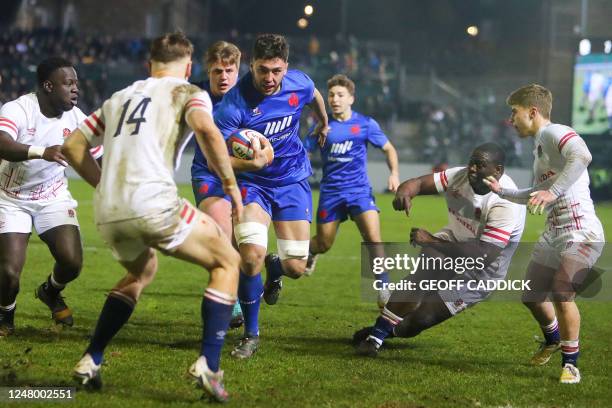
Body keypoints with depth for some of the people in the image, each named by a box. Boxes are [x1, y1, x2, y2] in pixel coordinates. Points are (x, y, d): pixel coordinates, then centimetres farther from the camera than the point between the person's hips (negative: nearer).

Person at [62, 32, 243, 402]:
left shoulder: (120, 98, 26)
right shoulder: (187, 93, 8)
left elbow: (73, 146, 24)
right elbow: (206, 129, -14)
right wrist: (230, 181, -6)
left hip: (108, 214, 6)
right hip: (154, 203, -6)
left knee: (141, 273, 34)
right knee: (227, 262, 11)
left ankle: (91, 362, 26)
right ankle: (209, 365, -4)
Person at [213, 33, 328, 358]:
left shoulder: (299, 83, -12)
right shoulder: (234, 103, -25)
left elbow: (315, 97, 15)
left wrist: (323, 124, 36)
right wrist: (251, 163, -42)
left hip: (293, 180, 3)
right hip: (252, 183, -3)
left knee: (296, 267, -2)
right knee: (251, 255, -24)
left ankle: (273, 270, 40)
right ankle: (250, 335, -3)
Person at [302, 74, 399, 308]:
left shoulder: (365, 124, 0)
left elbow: (388, 149, 10)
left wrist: (394, 173, -5)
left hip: (359, 190, -1)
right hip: (330, 192, 1)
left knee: (373, 240, -18)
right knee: (323, 244, 10)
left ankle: (384, 291, -9)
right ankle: (309, 252, 48)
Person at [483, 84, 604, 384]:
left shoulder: (555, 134, -13)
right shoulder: (539, 146, 17)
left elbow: (582, 156, -36)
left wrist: (553, 191, -42)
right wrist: (501, 191, 27)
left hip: (582, 234, -10)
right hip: (553, 234, 10)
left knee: (561, 294, -23)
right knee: (532, 296, 16)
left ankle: (570, 364, -7)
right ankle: (553, 339, 46)